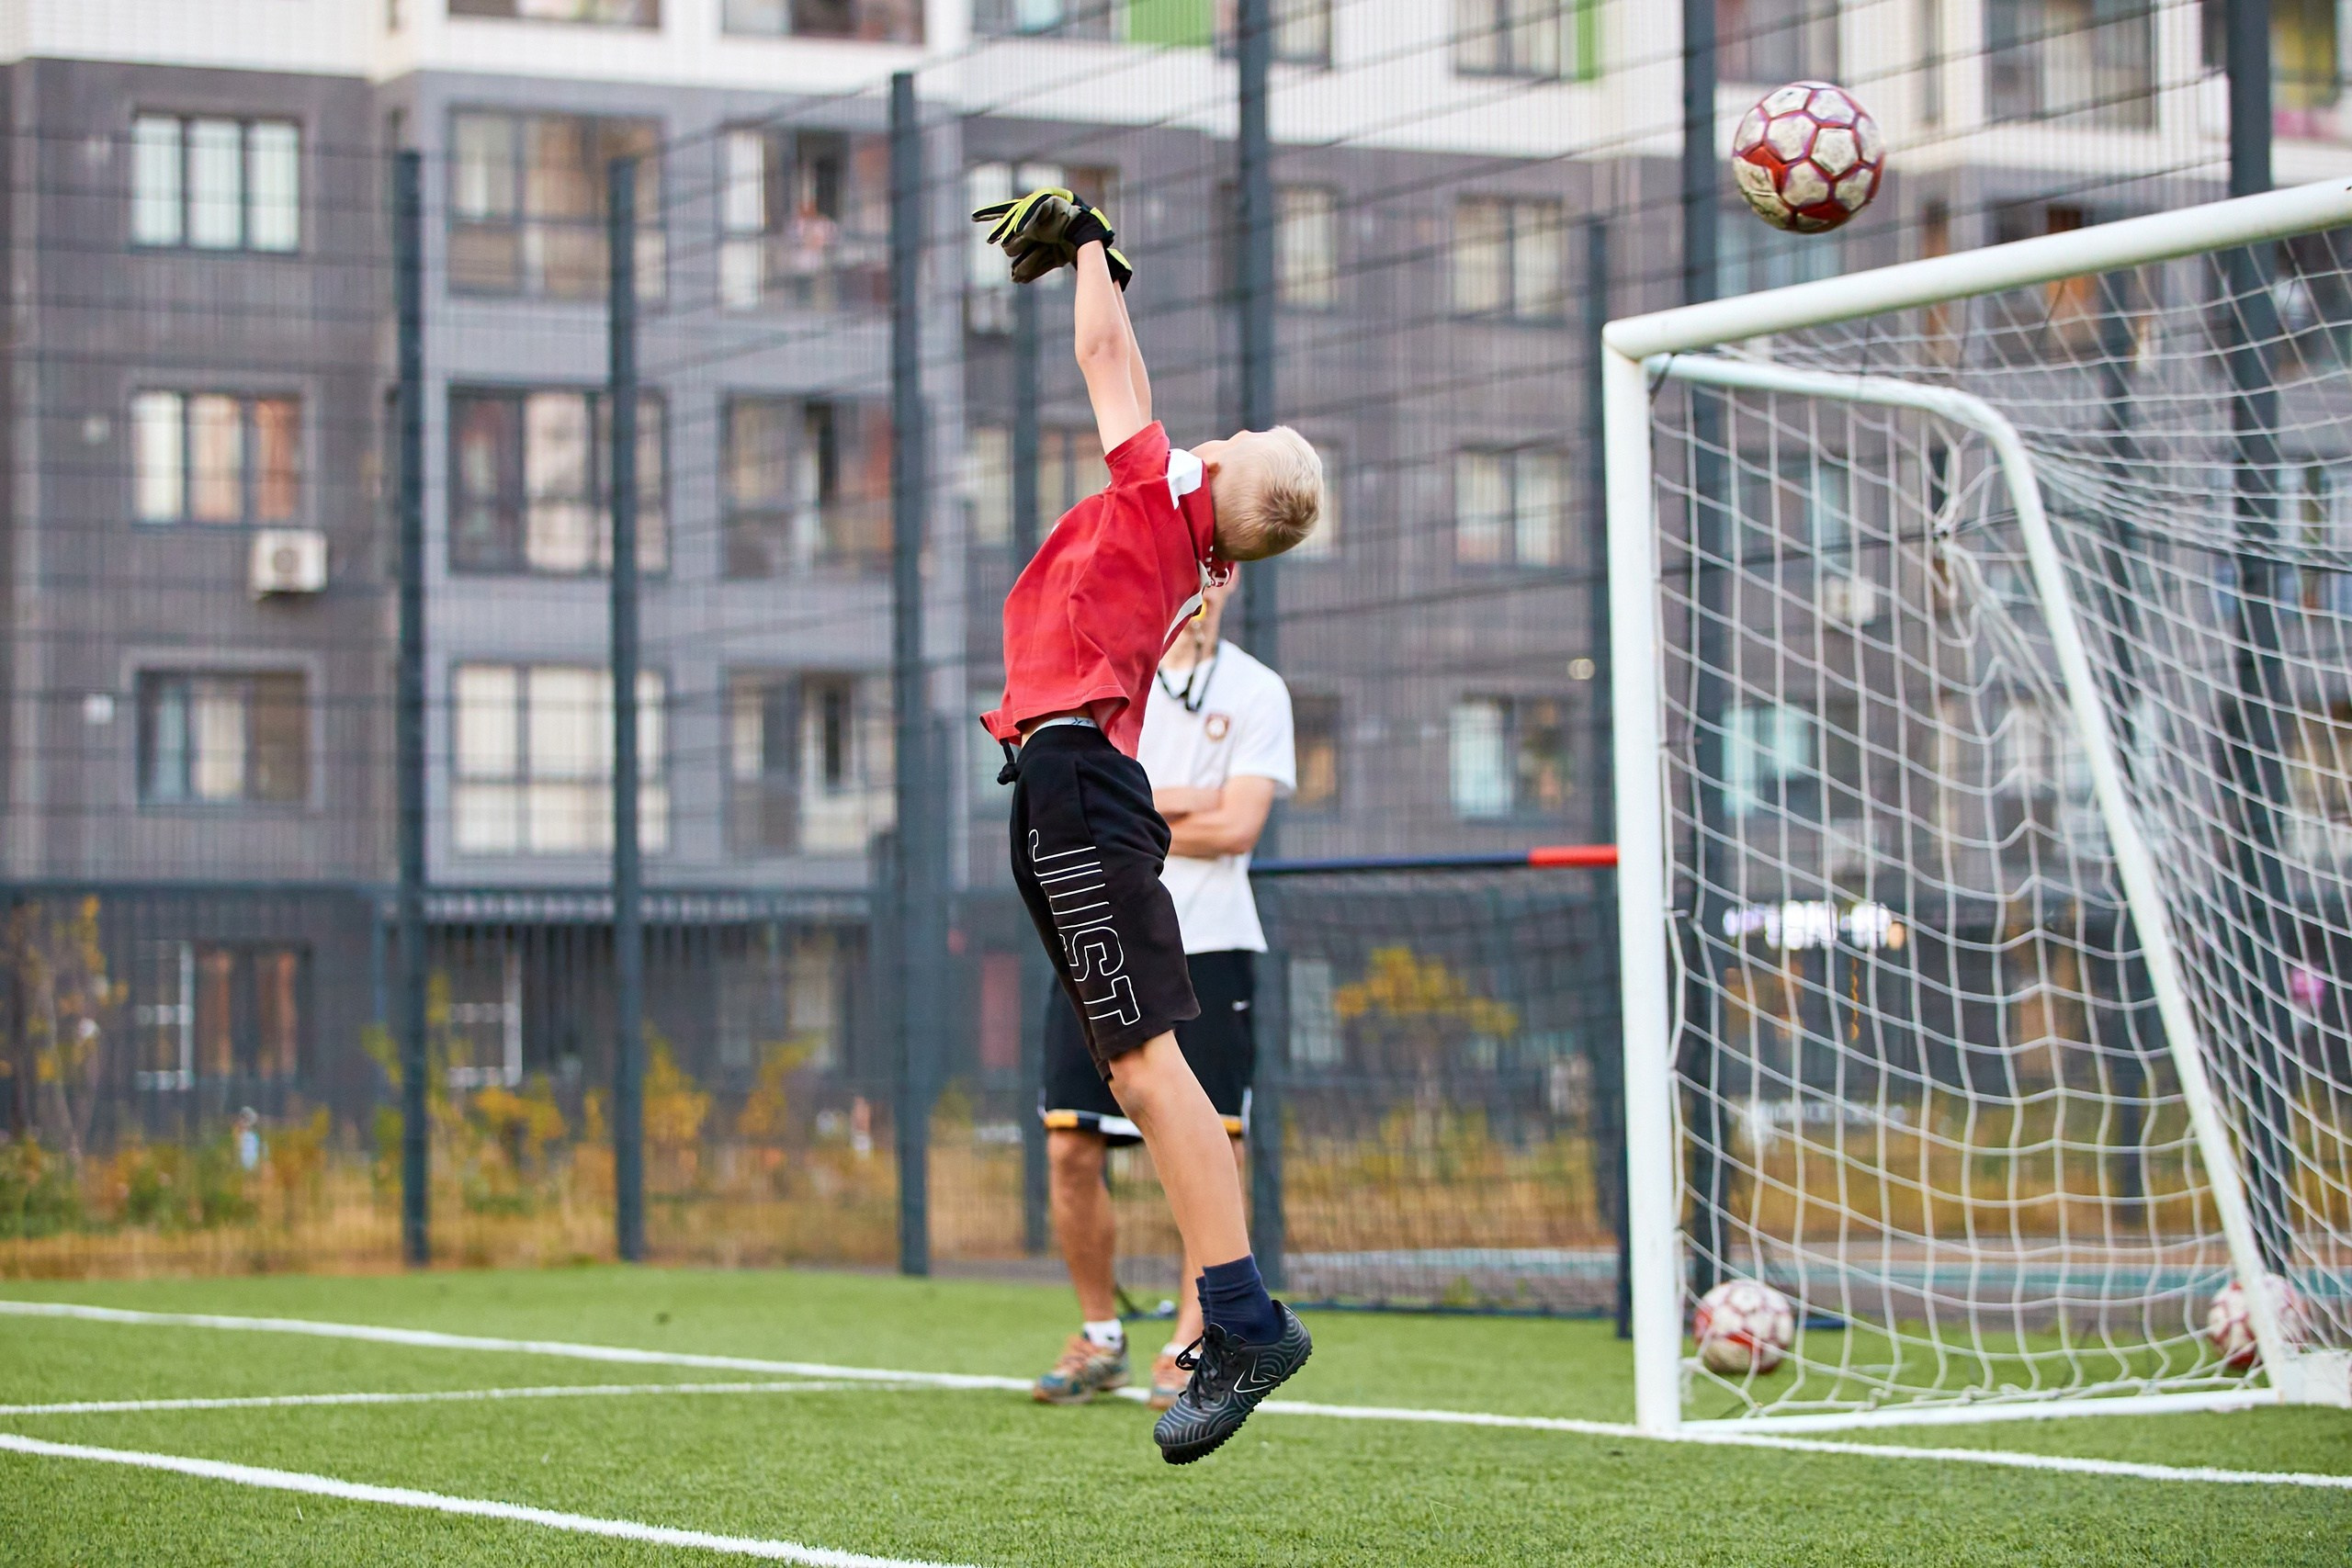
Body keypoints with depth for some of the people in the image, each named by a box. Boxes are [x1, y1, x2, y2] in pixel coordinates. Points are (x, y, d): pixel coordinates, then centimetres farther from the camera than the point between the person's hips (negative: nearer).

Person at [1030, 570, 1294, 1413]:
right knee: (1071, 1152, -1)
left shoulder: (1257, 693, 4)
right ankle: (1100, 1336, 15)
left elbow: (1237, 828, -9)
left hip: (1209, 948, -2)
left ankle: (1189, 1348, 6)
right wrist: (1188, 802, -9)